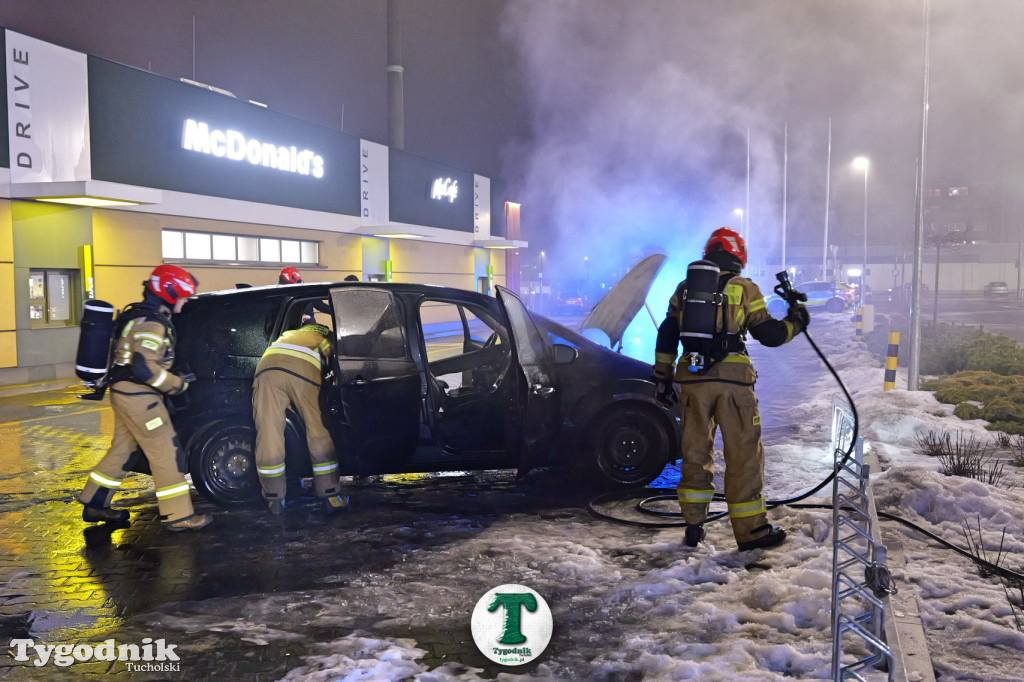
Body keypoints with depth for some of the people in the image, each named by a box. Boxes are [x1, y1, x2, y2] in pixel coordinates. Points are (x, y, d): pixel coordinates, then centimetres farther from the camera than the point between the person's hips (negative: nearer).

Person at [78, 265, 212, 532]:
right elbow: (144, 368, -28)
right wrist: (177, 384, -15)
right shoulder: (151, 323, -19)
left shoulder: (138, 315, 15)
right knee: (167, 452, -7)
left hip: (125, 393, 11)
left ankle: (94, 504, 29)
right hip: (137, 396, -11)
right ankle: (178, 515, -4)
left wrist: (173, 378, 18)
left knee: (123, 449, 19)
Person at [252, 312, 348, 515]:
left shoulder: (287, 335, 45)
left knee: (268, 434, 6)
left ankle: (275, 500, 14)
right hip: (303, 369, -3)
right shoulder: (325, 334, 34)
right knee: (318, 433, 6)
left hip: (267, 367, 3)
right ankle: (330, 497, 9)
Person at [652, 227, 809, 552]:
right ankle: (751, 529, 9)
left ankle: (693, 525, 16)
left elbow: (666, 336, 12)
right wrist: (795, 322, 19)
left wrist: (662, 378, 17)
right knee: (744, 452, 4)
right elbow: (768, 334, 1)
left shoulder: (684, 288, 13)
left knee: (695, 450, 13)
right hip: (733, 378, -3)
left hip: (692, 379, 4)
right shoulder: (744, 288, 2)